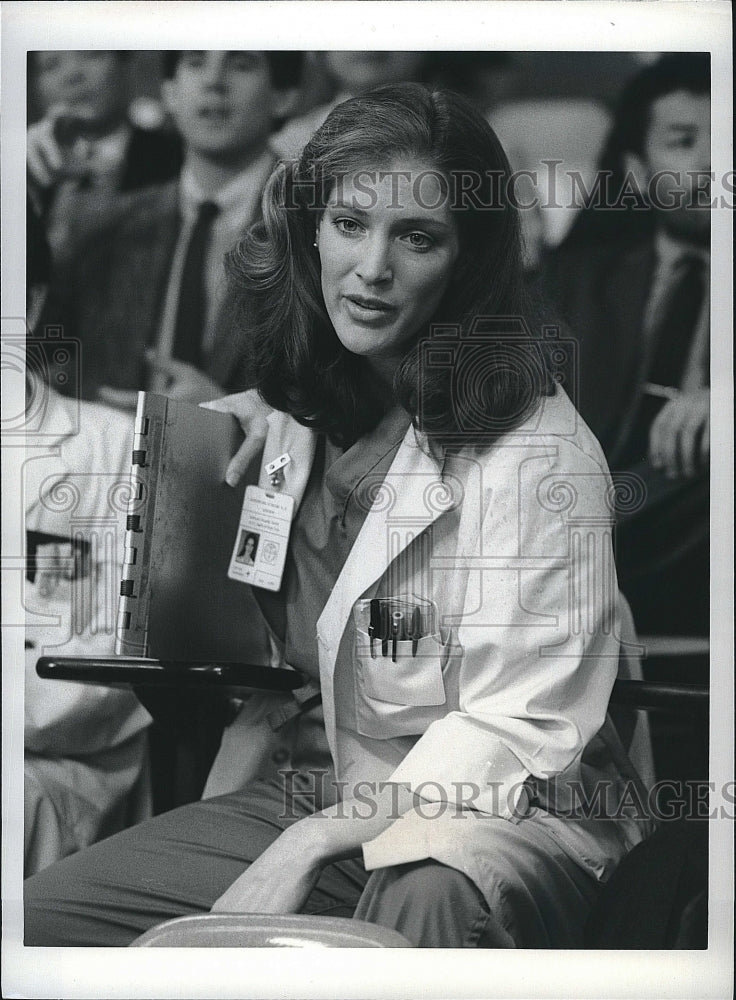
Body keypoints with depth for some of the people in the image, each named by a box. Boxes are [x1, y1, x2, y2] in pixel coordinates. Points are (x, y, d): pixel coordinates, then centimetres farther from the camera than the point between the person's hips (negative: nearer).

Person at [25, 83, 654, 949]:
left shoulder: (535, 447, -14)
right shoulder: (298, 413, 8)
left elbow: (518, 735, -16)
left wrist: (305, 847, -21)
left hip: (507, 813, -6)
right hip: (308, 792, 6)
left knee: (429, 898, -41)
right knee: (42, 918, -10)